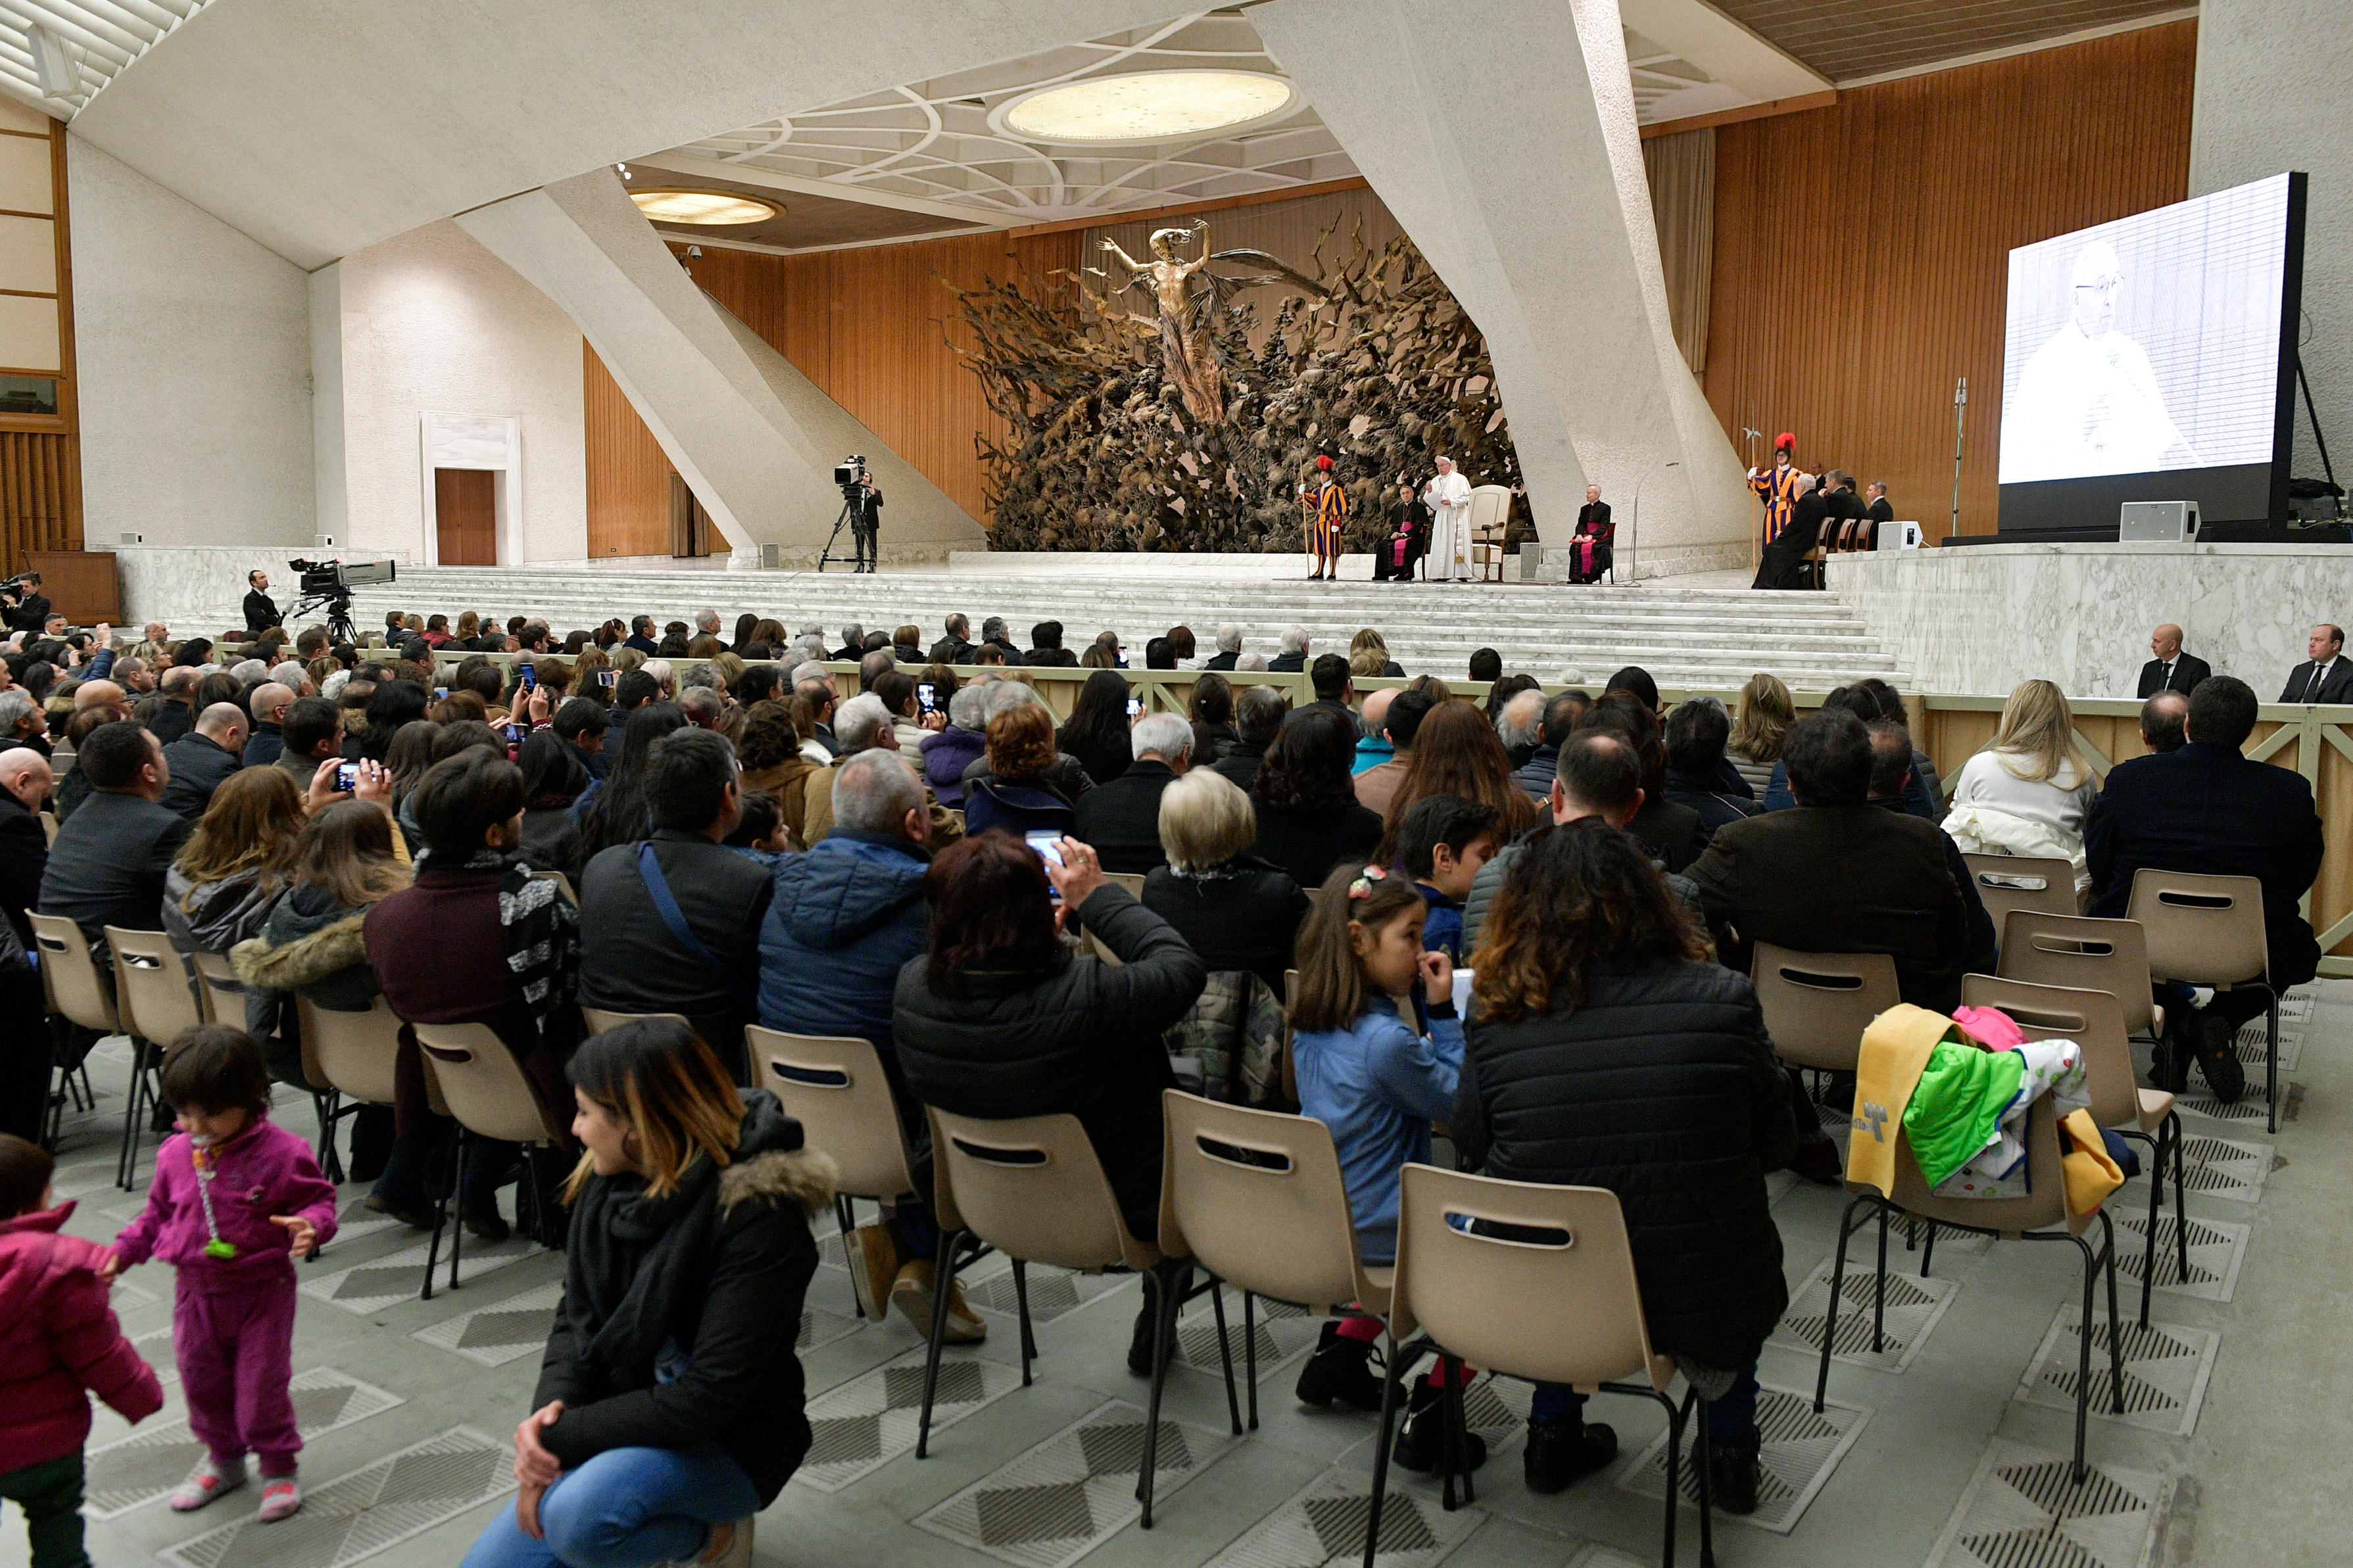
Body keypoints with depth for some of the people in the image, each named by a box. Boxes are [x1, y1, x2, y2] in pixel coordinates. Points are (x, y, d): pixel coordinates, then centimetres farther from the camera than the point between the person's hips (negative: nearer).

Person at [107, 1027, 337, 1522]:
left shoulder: (281, 1152, -18)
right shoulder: (175, 1154, -3)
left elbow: (319, 1199, -11)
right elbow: (156, 1215, 12)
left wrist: (309, 1225, -32)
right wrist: (121, 1252, 5)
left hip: (262, 1290, -5)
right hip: (197, 1292, 5)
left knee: (263, 1383, 4)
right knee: (202, 1381, 18)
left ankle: (279, 1467, 26)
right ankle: (223, 1460, 41)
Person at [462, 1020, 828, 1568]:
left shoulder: (757, 1214, -26)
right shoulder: (611, 1181, -5)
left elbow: (708, 1397, -26)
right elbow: (576, 1316, 7)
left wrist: (562, 1439, -21)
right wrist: (554, 1405, -14)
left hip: (727, 1442, -7)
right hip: (625, 1421, 7)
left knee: (580, 1517, -33)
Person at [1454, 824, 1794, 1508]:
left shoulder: (1500, 1019, -11)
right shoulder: (1722, 1000, -12)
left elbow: (1472, 1148, 3)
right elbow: (1778, 1144, 0)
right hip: (1701, 1302, -1)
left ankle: (1554, 1431, 37)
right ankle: (1731, 1447, 36)